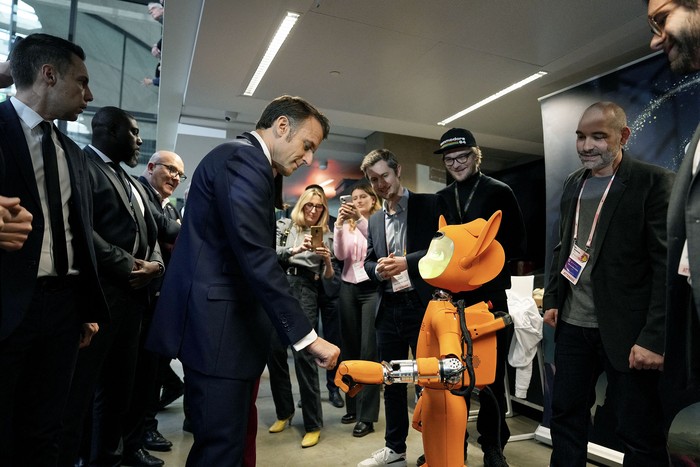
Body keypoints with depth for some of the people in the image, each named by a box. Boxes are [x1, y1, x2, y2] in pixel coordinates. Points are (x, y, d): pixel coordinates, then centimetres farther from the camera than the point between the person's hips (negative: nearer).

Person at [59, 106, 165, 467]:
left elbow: (150, 235, 19)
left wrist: (154, 265, -2)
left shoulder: (133, 184, 22)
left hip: (131, 296, 8)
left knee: (119, 389, 16)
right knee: (77, 392, 0)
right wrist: (127, 265, -15)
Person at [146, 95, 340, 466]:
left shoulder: (242, 161, 17)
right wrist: (307, 336, -22)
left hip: (222, 322, 11)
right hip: (216, 325, -11)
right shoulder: (242, 158, -15)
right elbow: (256, 258, -24)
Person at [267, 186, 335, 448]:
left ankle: (313, 424, 1)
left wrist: (327, 260, -12)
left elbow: (328, 277, 8)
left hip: (306, 291, -1)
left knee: (304, 354, -9)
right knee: (275, 350, 3)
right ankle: (284, 411, 24)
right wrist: (295, 250, -17)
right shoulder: (285, 225, 12)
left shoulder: (325, 235, 13)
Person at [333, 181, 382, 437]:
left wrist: (360, 219, -30)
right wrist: (339, 224, -14)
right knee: (350, 349, 10)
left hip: (373, 288, -5)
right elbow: (340, 255, -2)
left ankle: (367, 415, 3)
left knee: (369, 351, -5)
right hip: (348, 288, 5)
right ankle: (353, 406, 24)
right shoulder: (347, 225, 11)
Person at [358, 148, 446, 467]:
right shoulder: (374, 220, 14)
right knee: (391, 380, 15)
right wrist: (377, 269, -7)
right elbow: (367, 262, 16)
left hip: (422, 306, -5)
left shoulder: (429, 205, -1)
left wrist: (407, 262, -18)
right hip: (388, 309, 6)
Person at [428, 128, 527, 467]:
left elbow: (517, 245, -3)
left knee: (491, 375, 8)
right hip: (451, 297, 3)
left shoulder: (499, 192, 0)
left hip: (490, 296, -3)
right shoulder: (440, 199, 11)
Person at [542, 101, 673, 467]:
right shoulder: (573, 183, 11)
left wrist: (654, 337, -17)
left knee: (640, 434, 8)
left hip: (626, 330, -5)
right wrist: (552, 298, 9)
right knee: (565, 414, 16)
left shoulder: (653, 182, -8)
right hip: (573, 324, 6)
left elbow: (668, 265, -13)